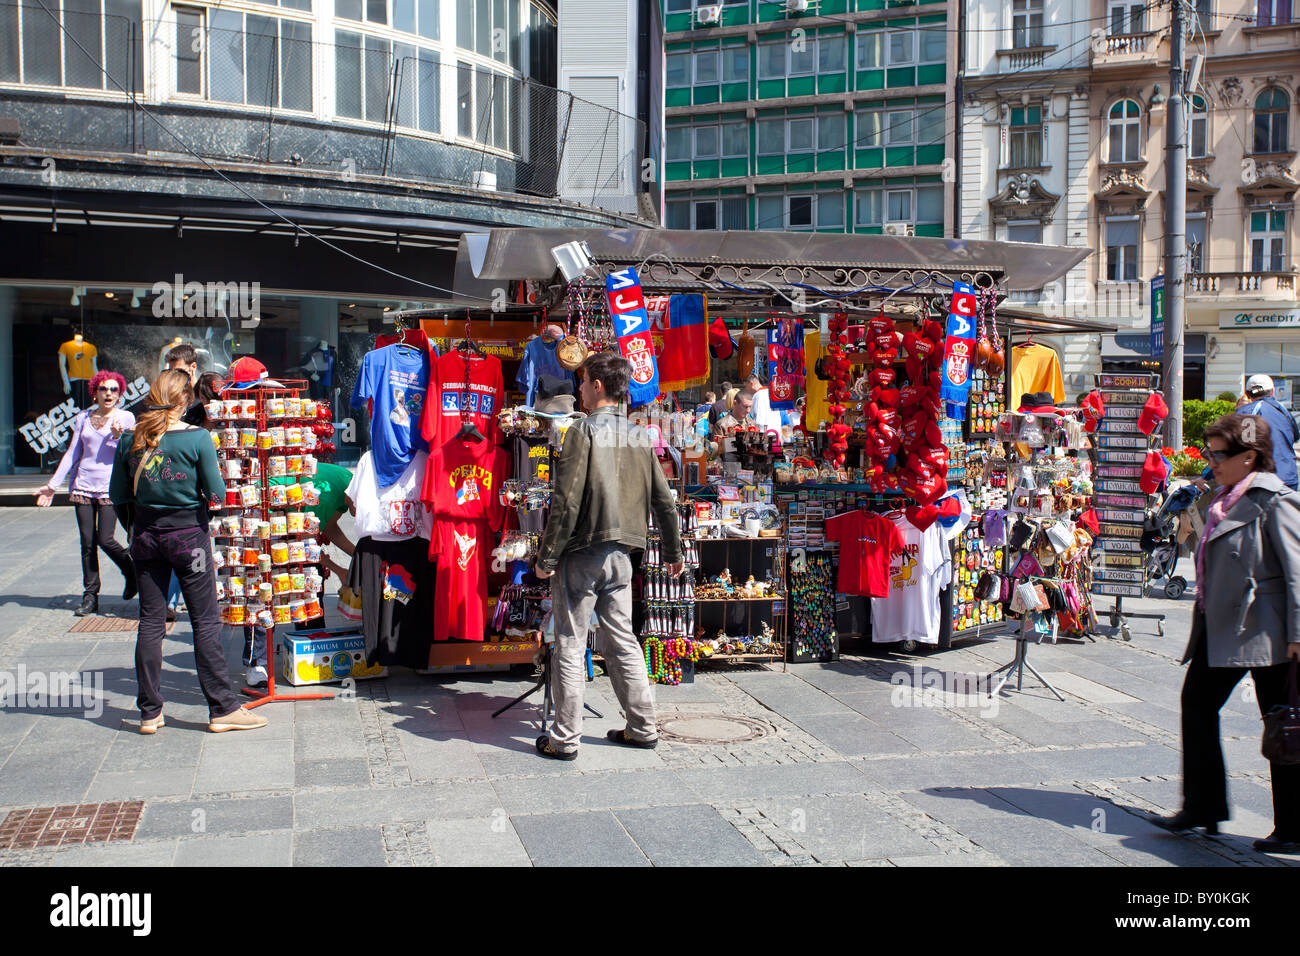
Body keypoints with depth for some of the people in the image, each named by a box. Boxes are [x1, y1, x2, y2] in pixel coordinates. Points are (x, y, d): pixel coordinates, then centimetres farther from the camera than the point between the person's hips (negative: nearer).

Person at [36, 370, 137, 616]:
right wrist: (53, 485, 12)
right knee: (87, 543, 2)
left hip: (110, 487, -3)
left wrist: (120, 436, -20)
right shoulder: (83, 418, 11)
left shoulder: (126, 418, 2)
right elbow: (72, 453, 15)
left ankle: (131, 572, 16)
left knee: (104, 540, -11)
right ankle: (90, 596, 9)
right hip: (83, 485, 3)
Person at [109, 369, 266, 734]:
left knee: (150, 621, 10)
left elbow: (117, 493, 4)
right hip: (188, 534, -4)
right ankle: (222, 708, 8)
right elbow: (217, 494, -11)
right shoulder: (197, 438, -13)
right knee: (206, 622, 3)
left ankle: (150, 712, 15)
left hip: (146, 535, 4)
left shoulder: (131, 439, -2)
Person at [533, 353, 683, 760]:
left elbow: (566, 501, -16)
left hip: (581, 553, -6)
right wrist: (673, 551, 22)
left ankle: (565, 739, 6)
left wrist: (547, 557, -11)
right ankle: (642, 728, 20)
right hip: (620, 554, 6)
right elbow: (663, 500, 11)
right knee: (622, 641, 14)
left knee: (570, 646, 1)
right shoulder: (638, 436, 8)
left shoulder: (583, 431, -10)